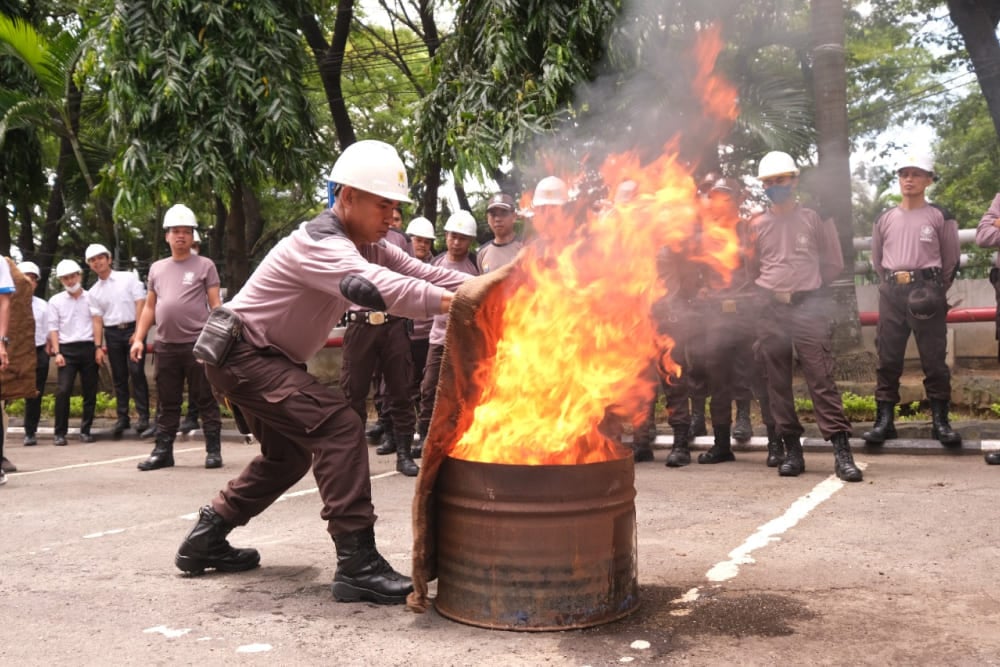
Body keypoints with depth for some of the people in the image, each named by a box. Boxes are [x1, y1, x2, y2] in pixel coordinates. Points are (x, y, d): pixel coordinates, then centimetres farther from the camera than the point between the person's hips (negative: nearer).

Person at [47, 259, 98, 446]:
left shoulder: (91, 298, 8)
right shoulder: (56, 301, 9)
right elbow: (53, 328, 5)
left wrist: (99, 347, -3)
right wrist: (56, 353, -5)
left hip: (89, 348, 1)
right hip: (67, 349, 0)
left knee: (90, 391, 3)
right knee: (63, 390, -10)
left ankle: (85, 430, 13)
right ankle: (60, 432, -4)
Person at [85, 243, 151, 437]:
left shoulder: (128, 278, 1)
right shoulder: (93, 292, 11)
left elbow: (140, 304, -5)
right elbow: (97, 320, 8)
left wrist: (138, 332, -12)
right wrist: (99, 346, 0)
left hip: (132, 329, -4)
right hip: (112, 333, 4)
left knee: (136, 372, -11)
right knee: (118, 377, 7)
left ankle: (143, 416, -8)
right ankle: (122, 417, 14)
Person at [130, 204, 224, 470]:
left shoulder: (204, 265, 2)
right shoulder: (156, 268, 15)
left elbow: (215, 305, -2)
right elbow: (150, 307, 17)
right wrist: (138, 338, 9)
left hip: (197, 343, -4)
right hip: (165, 345, 4)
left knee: (205, 400, 0)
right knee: (167, 403, 10)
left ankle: (213, 450, 6)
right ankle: (163, 451, 17)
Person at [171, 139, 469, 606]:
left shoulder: (367, 246, 3)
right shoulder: (318, 244, -25)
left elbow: (425, 274, -7)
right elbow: (375, 288, -43)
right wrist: (456, 303, -50)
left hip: (268, 358, 11)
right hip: (242, 353, -11)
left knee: (288, 454, 21)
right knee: (339, 426, -22)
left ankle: (205, 540, 30)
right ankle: (357, 563, -21)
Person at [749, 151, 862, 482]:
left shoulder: (815, 218, 4)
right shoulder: (757, 224, 10)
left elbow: (834, 264, 8)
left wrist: (803, 287, 8)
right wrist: (777, 288, 9)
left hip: (808, 307, -3)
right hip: (769, 309, 3)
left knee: (821, 378, -9)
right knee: (777, 382, 4)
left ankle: (841, 449, -8)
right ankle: (791, 449, 12)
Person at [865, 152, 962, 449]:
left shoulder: (940, 216, 2)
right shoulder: (885, 219, 10)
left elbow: (951, 260, 5)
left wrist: (934, 289, 5)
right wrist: (893, 284, 12)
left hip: (926, 292, -3)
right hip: (891, 293, 3)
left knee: (934, 359, 0)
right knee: (888, 359, 3)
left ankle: (940, 421, 8)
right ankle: (884, 420, 7)